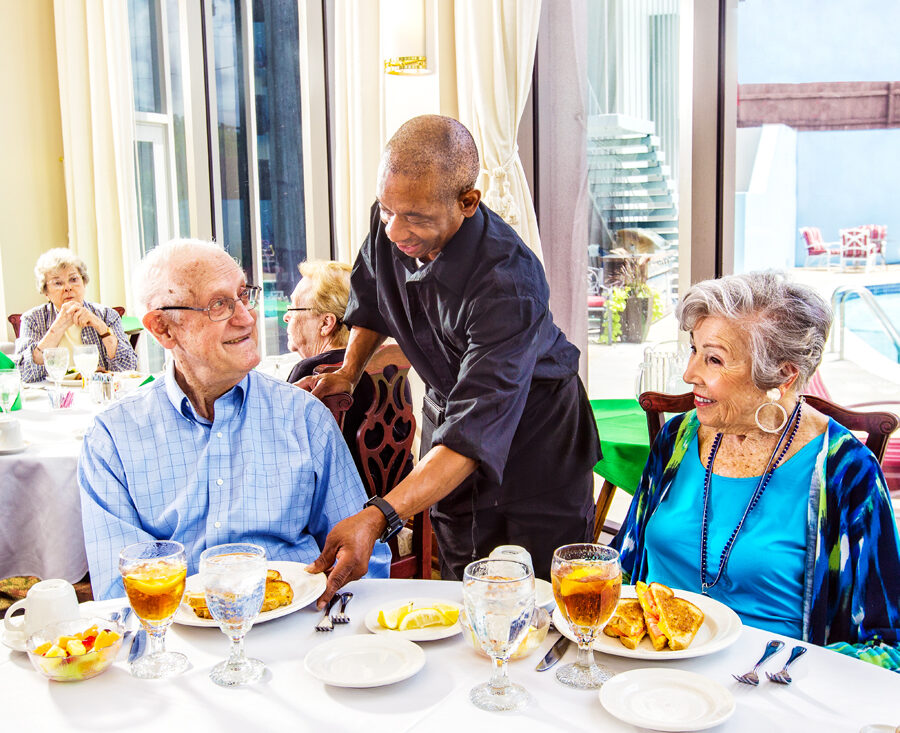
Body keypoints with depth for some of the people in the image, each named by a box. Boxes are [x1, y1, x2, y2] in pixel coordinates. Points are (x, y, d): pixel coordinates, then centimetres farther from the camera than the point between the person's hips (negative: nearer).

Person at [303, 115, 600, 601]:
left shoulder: (508, 283, -36)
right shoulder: (389, 224, -16)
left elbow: (474, 433, -41)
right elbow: (371, 297, 11)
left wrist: (377, 518, -49)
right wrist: (348, 372, 3)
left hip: (532, 428, -5)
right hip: (446, 406, 6)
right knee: (457, 593, 14)